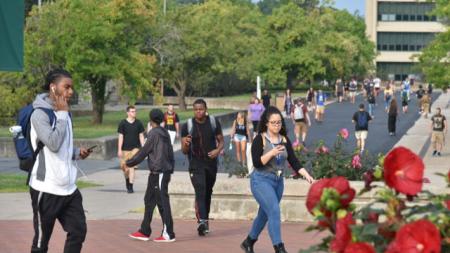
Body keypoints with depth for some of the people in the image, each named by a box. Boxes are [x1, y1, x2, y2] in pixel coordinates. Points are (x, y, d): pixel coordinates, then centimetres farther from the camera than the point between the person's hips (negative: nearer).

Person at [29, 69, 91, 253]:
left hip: (68, 187, 8)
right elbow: (53, 143, -26)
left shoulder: (63, 113, 13)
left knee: (78, 231, 4)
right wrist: (62, 113, -16)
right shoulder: (40, 114, -13)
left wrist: (77, 153, 1)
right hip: (46, 189, -8)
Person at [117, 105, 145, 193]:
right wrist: (119, 150, -6)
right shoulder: (123, 123, -3)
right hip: (125, 149, 0)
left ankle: (130, 186, -7)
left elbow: (141, 136, 8)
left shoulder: (138, 123, 2)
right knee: (124, 167, 6)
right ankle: (127, 179, 37)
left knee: (132, 166, -10)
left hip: (135, 148, 0)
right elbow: (120, 137, -2)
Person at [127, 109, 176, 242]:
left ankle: (168, 234, -5)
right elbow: (170, 153, 16)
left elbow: (144, 152, -9)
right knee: (149, 200, 13)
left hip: (158, 172, -9)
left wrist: (129, 162, 1)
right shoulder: (165, 133, 14)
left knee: (162, 201, -7)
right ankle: (144, 232, 17)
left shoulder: (154, 134, -11)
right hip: (165, 171, 9)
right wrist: (171, 168, 19)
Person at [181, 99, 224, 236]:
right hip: (196, 164, -3)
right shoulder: (187, 126, -5)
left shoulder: (214, 122, 0)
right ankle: (202, 221, -29)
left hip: (211, 164, 3)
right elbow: (184, 151, -3)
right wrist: (186, 144, -26)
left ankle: (205, 219, 30)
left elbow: (221, 140, 10)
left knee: (208, 193, 15)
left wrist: (218, 150, -12)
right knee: (200, 192, -19)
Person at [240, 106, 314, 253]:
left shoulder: (284, 140, 5)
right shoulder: (260, 139, -9)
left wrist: (306, 175, -11)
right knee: (274, 211, -18)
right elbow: (256, 163, -16)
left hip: (278, 181, 6)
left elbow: (293, 161, 1)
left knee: (265, 214, 16)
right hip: (261, 180, -6)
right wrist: (271, 153, -27)